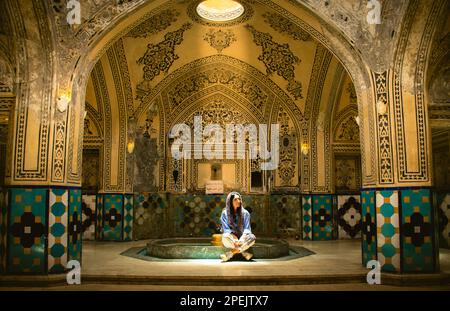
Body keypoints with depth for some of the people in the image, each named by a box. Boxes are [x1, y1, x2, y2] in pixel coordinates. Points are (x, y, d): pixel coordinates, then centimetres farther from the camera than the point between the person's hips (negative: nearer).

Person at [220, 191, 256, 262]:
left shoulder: (245, 213, 4)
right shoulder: (225, 213, 1)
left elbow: (247, 228, -2)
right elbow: (226, 229, -6)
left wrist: (242, 239, -23)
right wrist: (233, 240, -25)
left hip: (242, 237, 1)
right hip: (232, 238, -1)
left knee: (252, 237, -32)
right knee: (225, 237, -37)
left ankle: (230, 253, -31)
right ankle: (244, 253, -26)